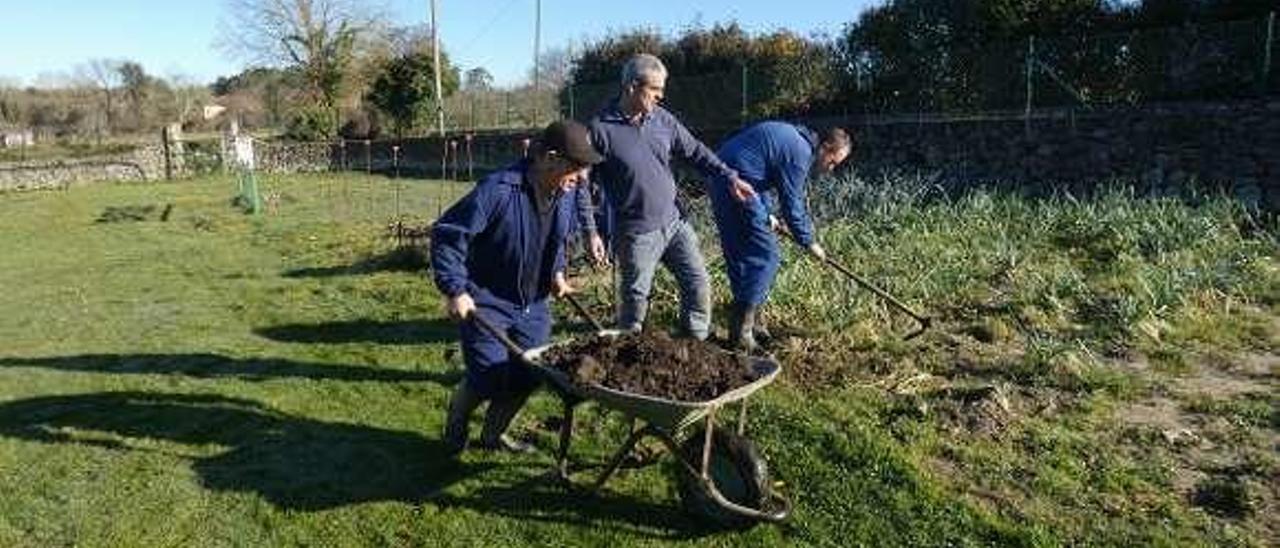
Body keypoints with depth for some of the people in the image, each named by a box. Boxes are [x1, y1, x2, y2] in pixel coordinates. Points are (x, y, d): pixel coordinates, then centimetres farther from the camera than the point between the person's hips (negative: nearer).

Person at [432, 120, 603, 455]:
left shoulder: (565, 195, -2)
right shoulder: (498, 191, -26)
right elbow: (446, 235, -21)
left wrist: (557, 272, 8)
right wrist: (456, 290, -23)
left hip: (532, 304, 7)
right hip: (487, 303, -7)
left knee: (528, 375, 9)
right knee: (489, 379, -6)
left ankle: (494, 434, 36)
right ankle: (456, 420, 29)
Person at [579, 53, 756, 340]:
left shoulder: (662, 119, 2)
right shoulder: (600, 128, -13)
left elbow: (695, 151, 12)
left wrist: (730, 177, 4)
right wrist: (591, 232, -12)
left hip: (674, 222, 5)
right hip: (636, 233, -5)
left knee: (699, 284, 10)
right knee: (635, 299, 6)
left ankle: (696, 345, 29)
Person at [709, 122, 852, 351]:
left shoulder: (794, 137, 17)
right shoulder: (800, 153, -13)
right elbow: (792, 206, -11)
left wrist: (767, 213, 21)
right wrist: (809, 242, 2)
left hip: (722, 182, 11)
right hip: (738, 186, -11)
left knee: (738, 255, 15)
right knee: (764, 257, -6)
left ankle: (747, 320, 26)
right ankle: (741, 331, -4)